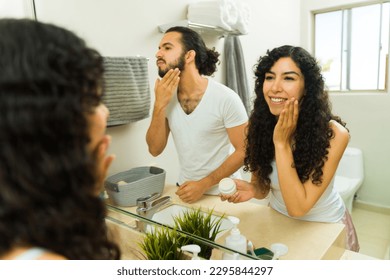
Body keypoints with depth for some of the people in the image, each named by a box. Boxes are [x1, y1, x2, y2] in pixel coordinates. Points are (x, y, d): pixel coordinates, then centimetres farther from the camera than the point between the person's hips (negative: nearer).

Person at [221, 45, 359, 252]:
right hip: (278, 221, 3)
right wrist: (251, 189, -26)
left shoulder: (334, 134, -24)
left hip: (325, 227, -2)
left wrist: (282, 143, -29)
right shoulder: (260, 124, -14)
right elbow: (263, 188, -4)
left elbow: (298, 207, -27)